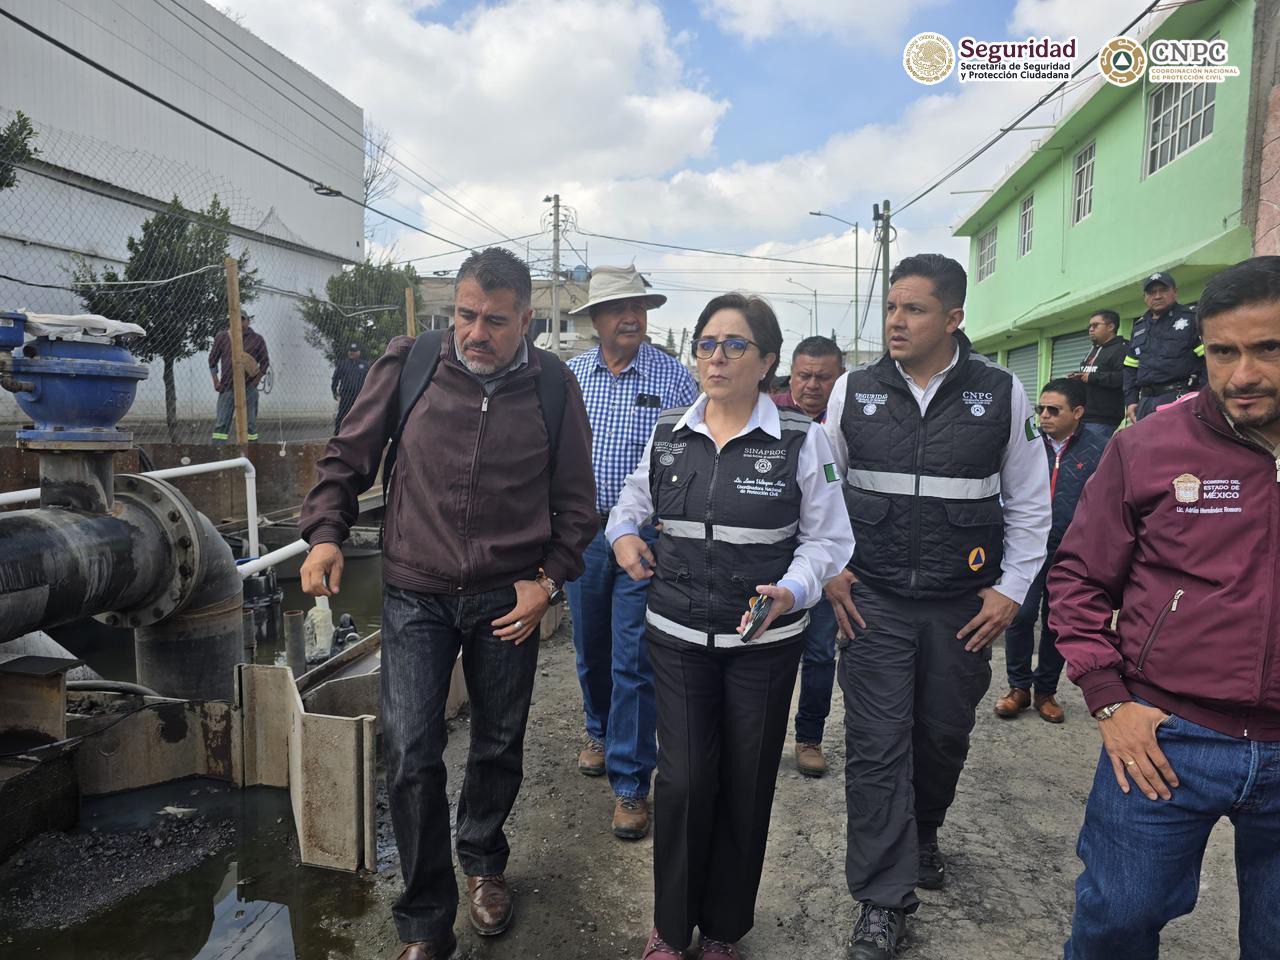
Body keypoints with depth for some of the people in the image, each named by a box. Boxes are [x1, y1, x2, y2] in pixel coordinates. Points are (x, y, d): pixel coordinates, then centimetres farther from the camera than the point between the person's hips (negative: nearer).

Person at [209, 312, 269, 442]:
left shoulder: (257, 339, 3)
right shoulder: (222, 337, 5)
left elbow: (265, 362, 7)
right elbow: (213, 360, 11)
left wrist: (257, 379, -4)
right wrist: (215, 380, 4)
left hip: (249, 387, 0)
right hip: (227, 387, 0)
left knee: (250, 423, 5)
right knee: (221, 422, -3)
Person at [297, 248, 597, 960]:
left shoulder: (554, 385, -4)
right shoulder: (409, 364, -5)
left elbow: (576, 500, 4)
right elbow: (349, 458, 5)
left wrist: (550, 580, -3)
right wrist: (326, 533, -6)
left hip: (508, 600, 1)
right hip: (416, 595, 0)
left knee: (500, 747, 15)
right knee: (412, 757, -3)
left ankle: (483, 861, 45)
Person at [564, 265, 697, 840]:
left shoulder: (674, 377, -4)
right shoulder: (570, 376, 4)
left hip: (647, 536, -3)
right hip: (583, 533, 4)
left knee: (634, 662, -1)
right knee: (591, 651, 19)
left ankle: (631, 783, 11)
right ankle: (602, 733, 44)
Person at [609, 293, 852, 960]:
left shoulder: (801, 440, -6)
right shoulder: (668, 434, 4)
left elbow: (826, 539, -1)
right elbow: (633, 502, 22)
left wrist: (790, 592, -18)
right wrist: (622, 535, 1)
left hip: (765, 641, -1)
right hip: (677, 635, 2)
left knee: (745, 786, 10)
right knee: (683, 781, 0)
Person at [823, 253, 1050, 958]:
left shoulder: (1002, 395, -3)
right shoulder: (854, 390, -1)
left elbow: (1029, 504, 4)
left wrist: (1012, 589, -1)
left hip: (964, 608, 1)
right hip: (874, 602, 0)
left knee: (944, 737, 17)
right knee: (877, 748, -1)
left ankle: (922, 835, 45)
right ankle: (882, 901, 12)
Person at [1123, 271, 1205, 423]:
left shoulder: (1192, 319, 2)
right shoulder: (1139, 327, 21)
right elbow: (1131, 369, 22)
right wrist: (1130, 401, 11)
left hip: (1180, 399, -6)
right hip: (1146, 402, 6)